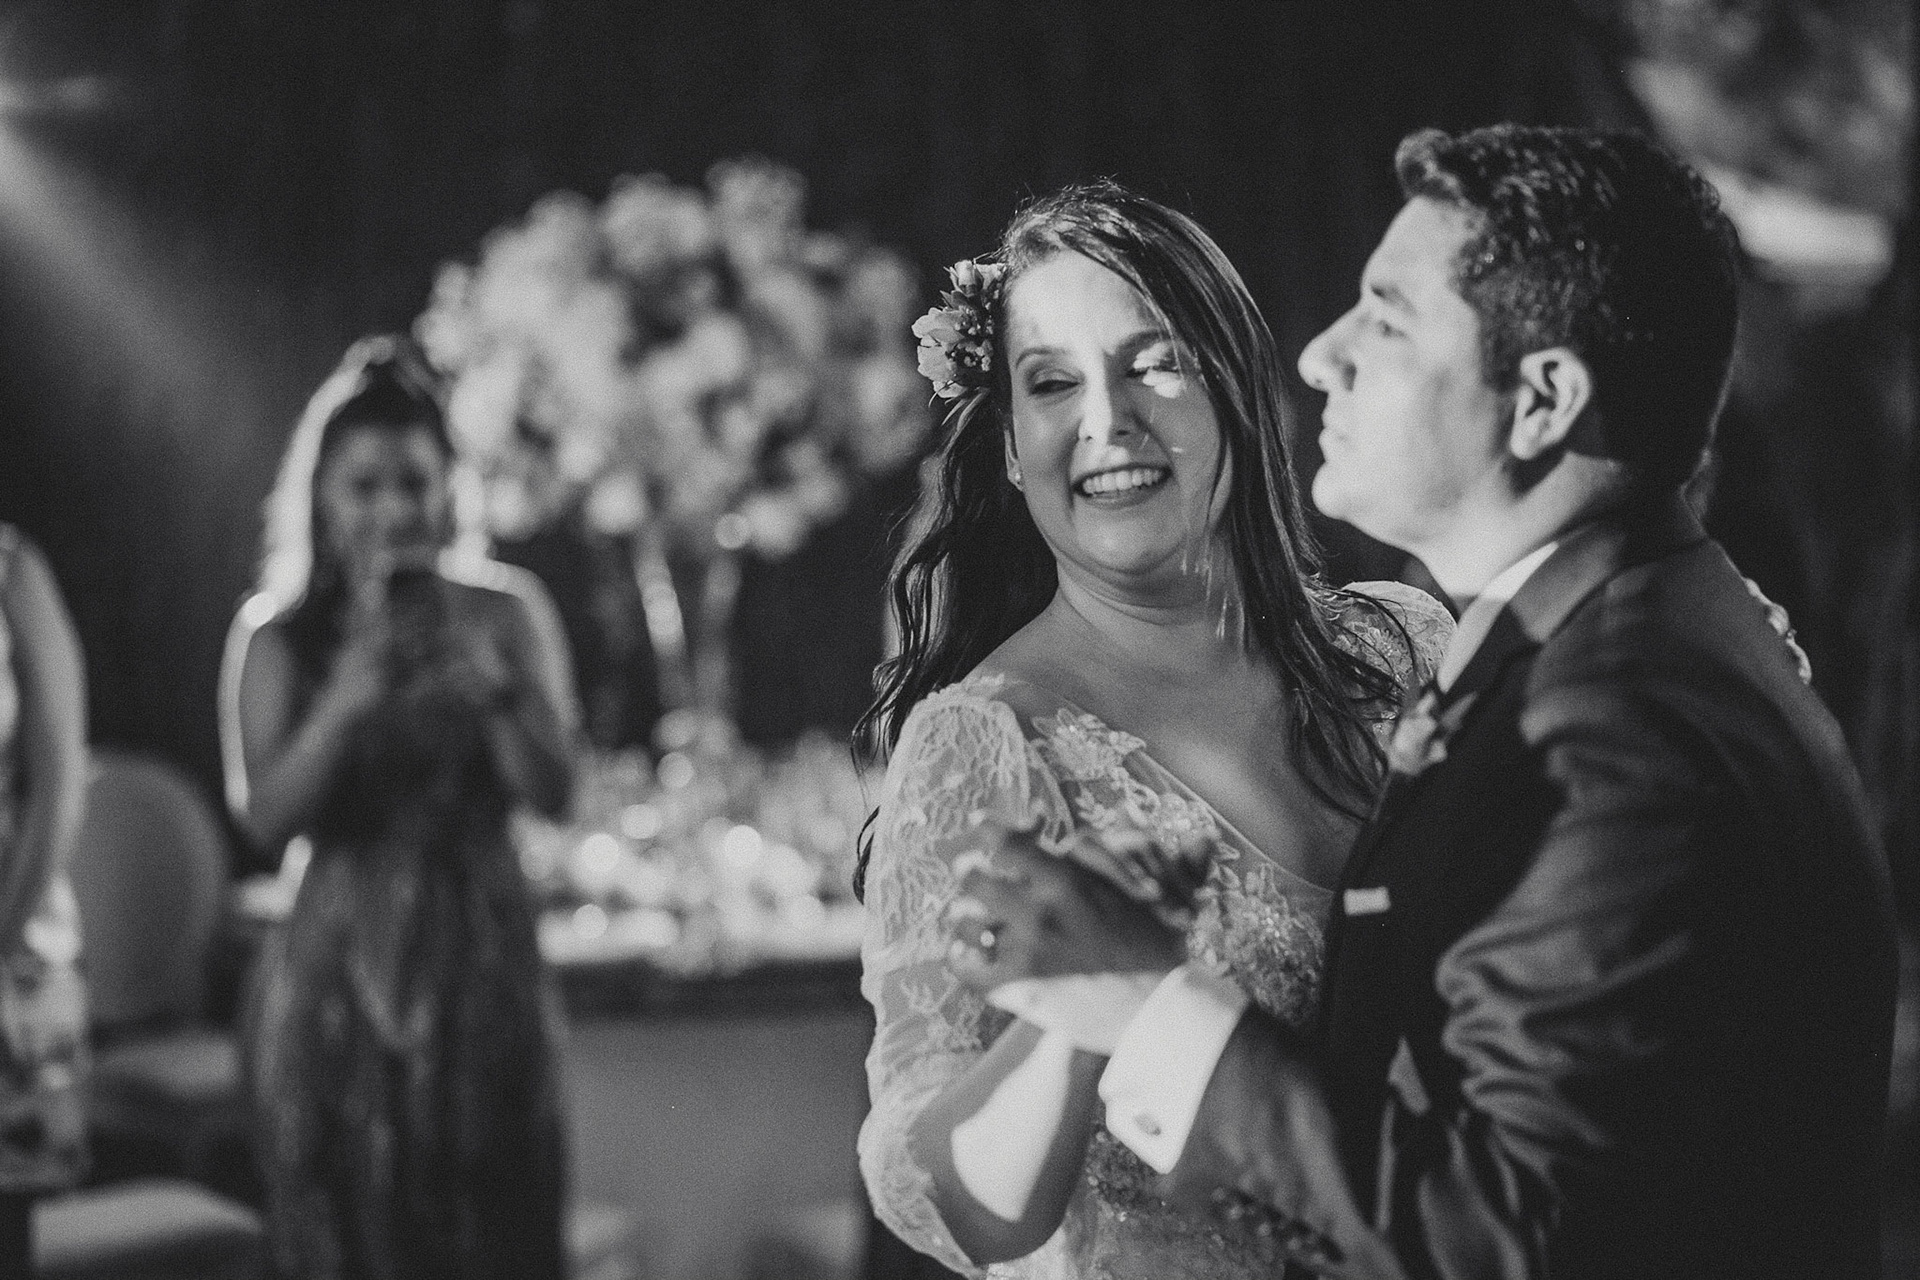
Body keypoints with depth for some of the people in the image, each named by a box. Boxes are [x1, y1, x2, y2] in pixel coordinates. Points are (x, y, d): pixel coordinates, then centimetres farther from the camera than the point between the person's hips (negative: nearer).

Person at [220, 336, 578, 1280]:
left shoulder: (503, 613, 2)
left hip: (484, 965, 1)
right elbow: (265, 818, -10)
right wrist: (349, 696, -22)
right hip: (338, 981, -1)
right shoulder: (280, 635, -1)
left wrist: (490, 681, -19)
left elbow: (553, 792, -4)